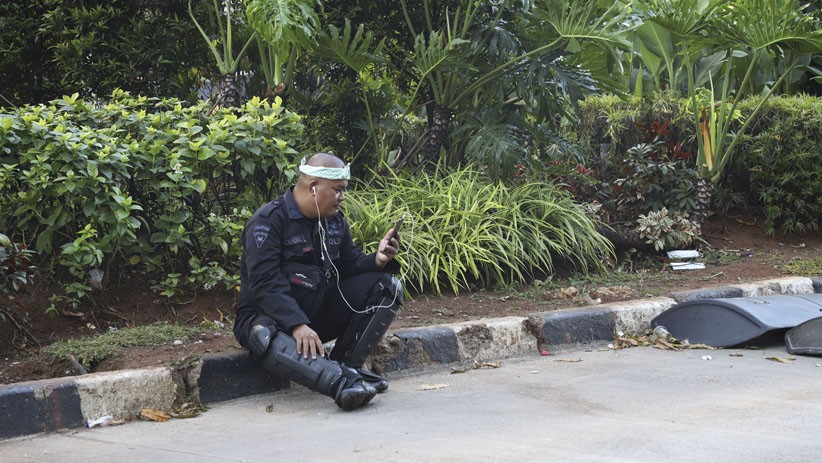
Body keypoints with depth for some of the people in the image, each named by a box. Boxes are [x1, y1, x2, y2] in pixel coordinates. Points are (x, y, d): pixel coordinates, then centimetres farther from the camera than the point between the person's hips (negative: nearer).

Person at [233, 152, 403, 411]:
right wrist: (298, 326, -36)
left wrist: (377, 260, -11)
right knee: (263, 337, -43)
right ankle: (342, 382, -63)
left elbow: (349, 266, 12)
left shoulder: (334, 221, 10)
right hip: (270, 315, -7)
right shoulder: (268, 221, -14)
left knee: (386, 287, -6)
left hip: (321, 313, 7)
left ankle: (346, 366, -19)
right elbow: (266, 283, -24)